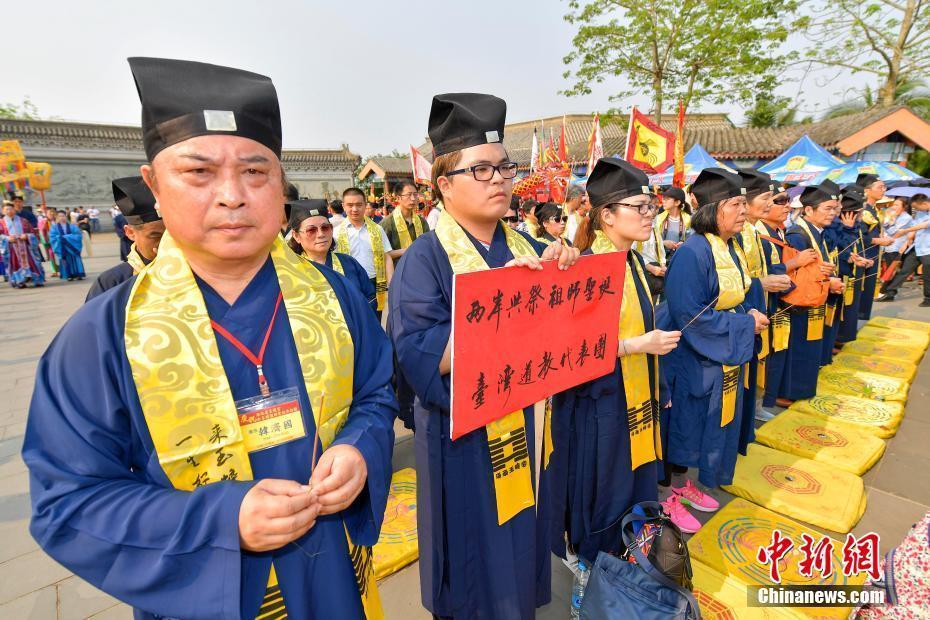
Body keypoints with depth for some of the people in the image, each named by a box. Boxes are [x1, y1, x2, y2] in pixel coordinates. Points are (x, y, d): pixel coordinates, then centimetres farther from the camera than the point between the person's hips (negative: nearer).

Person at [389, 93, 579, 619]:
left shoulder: (526, 248, 4)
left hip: (526, 427, 6)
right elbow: (423, 357, -24)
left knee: (523, 540, 24)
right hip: (466, 438, -5)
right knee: (479, 561, 14)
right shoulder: (425, 259, -14)